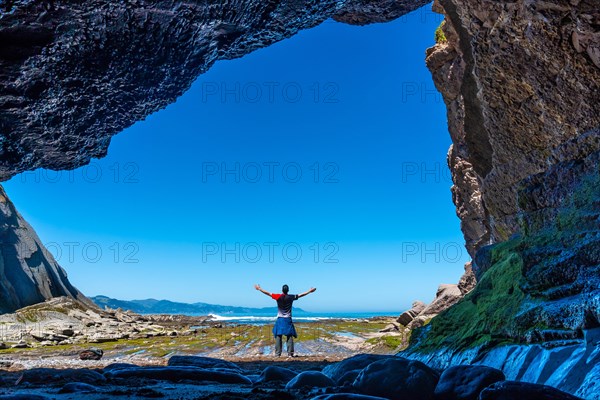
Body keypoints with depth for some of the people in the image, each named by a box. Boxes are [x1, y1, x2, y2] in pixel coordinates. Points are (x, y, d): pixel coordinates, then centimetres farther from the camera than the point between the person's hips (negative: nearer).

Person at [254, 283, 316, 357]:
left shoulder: (278, 296, -5)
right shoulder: (291, 297, -3)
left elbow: (268, 293, -1)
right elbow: (300, 295, 6)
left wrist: (259, 289, 9)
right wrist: (309, 291, 17)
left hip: (280, 319, 0)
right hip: (288, 319, 0)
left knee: (278, 336, 3)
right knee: (290, 337, 2)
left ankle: (277, 353, 1)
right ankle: (290, 353, -2)